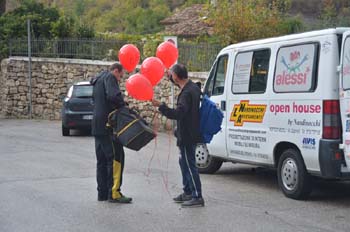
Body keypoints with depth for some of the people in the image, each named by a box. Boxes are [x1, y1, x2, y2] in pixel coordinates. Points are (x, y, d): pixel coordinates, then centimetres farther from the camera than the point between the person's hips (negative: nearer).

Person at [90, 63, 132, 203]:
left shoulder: (98, 80, 24)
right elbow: (113, 96, -24)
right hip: (107, 125, -10)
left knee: (102, 160, 12)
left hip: (97, 125, 10)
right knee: (116, 157, -7)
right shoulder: (109, 77, -6)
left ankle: (102, 193, 15)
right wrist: (123, 105, -8)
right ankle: (114, 193, -9)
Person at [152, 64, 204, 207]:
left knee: (189, 165, -5)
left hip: (187, 135, -10)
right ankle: (188, 193, 30)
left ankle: (197, 197, -2)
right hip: (190, 134, 10)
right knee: (184, 162, 20)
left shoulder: (187, 93, -23)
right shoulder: (192, 87, 8)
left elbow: (178, 113, -32)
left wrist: (160, 106, -32)